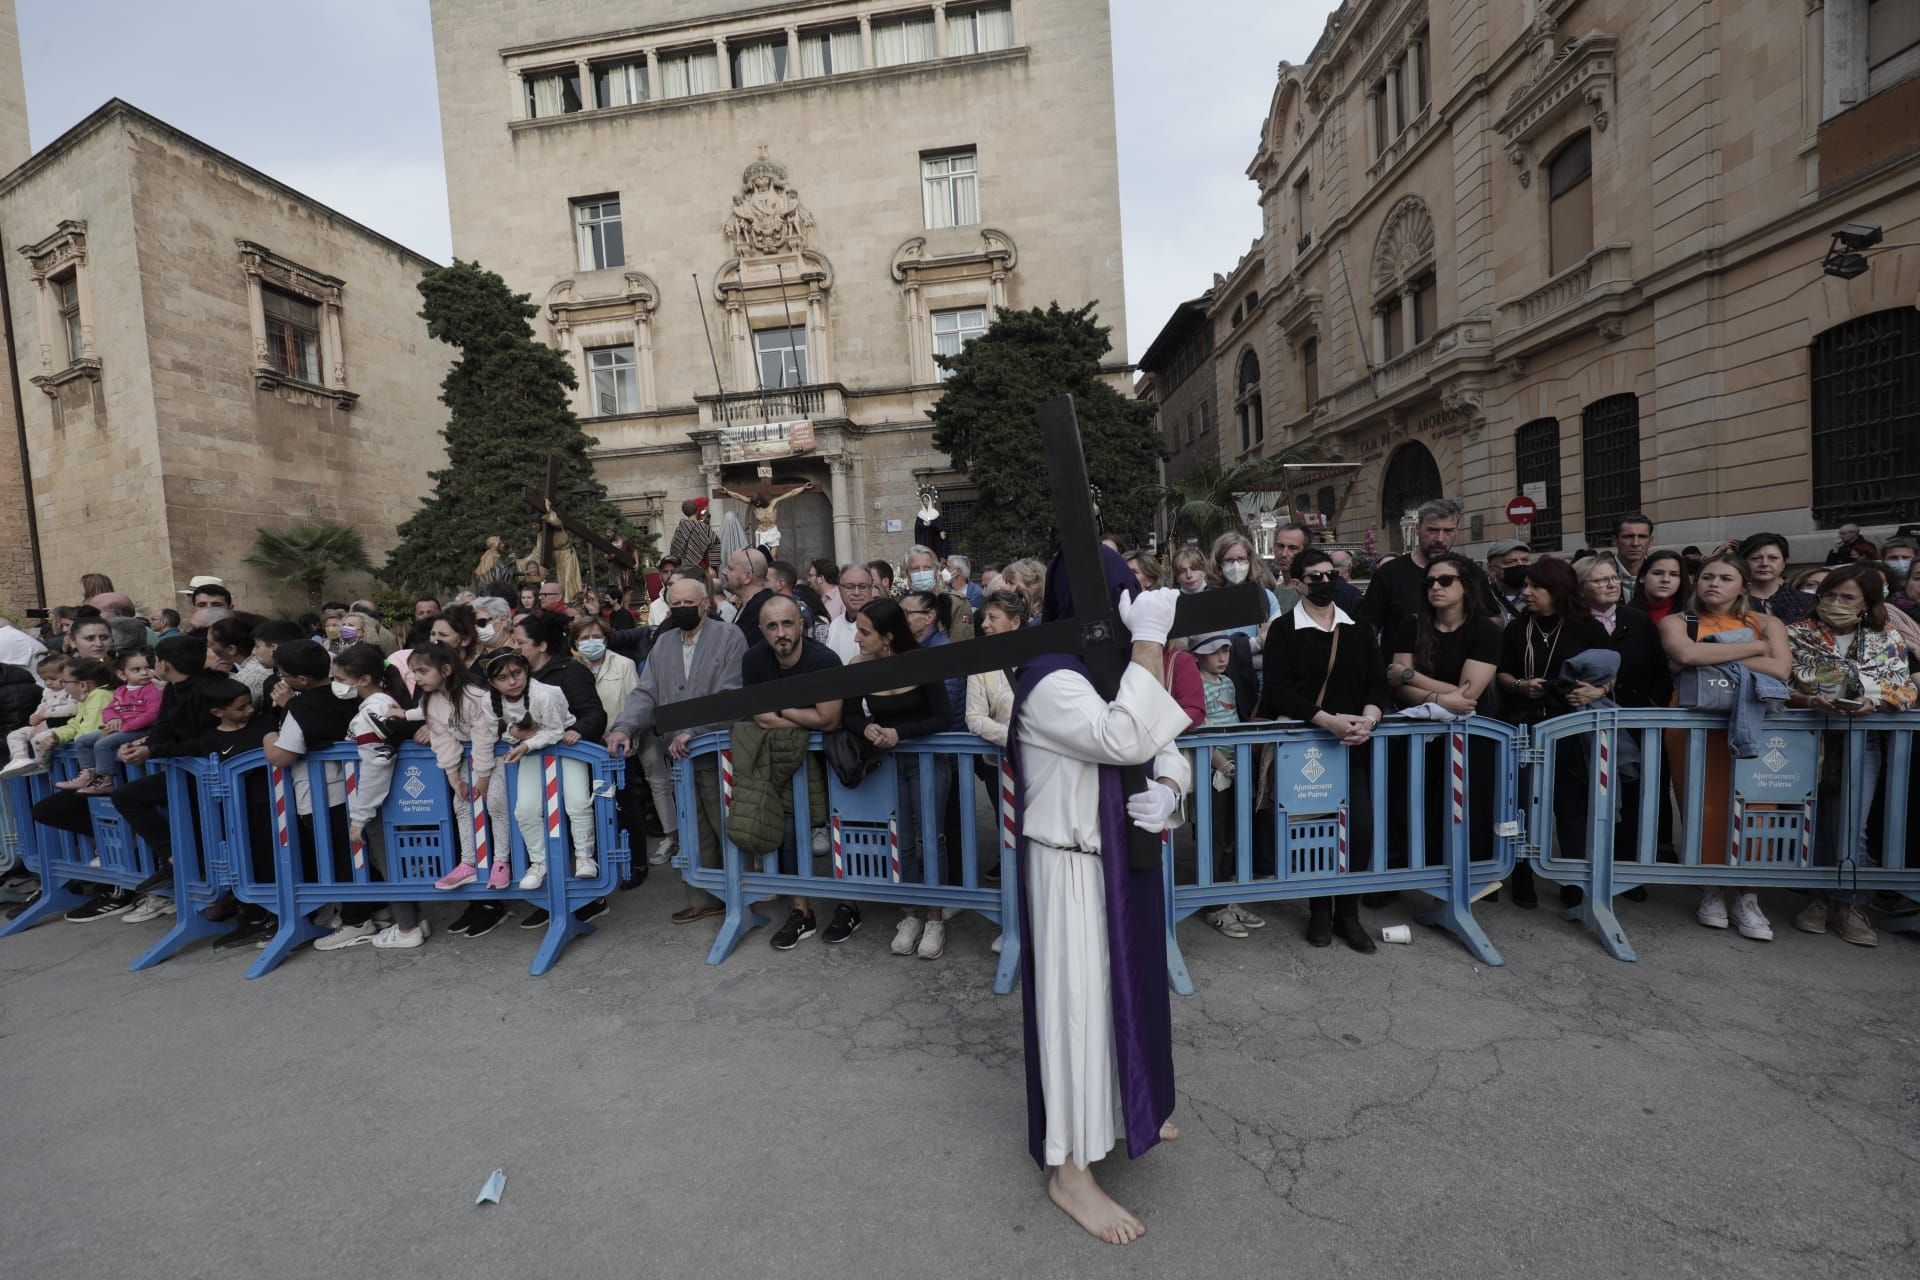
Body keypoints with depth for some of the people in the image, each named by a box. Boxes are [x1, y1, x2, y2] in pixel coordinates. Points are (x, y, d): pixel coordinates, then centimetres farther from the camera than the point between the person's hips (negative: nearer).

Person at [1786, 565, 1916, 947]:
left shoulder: (1886, 641, 5)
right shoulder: (1796, 635, 0)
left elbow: (1907, 690, 1)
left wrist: (1874, 703, -19)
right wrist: (1810, 701, -21)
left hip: (1861, 739, 1)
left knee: (1851, 826, -6)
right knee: (1813, 820, 4)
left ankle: (1847, 904, 8)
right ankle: (1821, 895, 18)